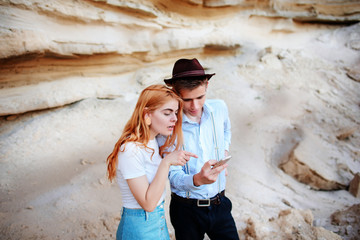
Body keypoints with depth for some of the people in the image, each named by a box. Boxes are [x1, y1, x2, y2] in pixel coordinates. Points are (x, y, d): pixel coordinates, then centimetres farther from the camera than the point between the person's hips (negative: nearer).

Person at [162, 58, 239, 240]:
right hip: (186, 209, -3)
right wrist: (197, 180, -40)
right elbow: (174, 177, -21)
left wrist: (224, 150, 4)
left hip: (219, 204, 3)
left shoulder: (219, 108, -6)